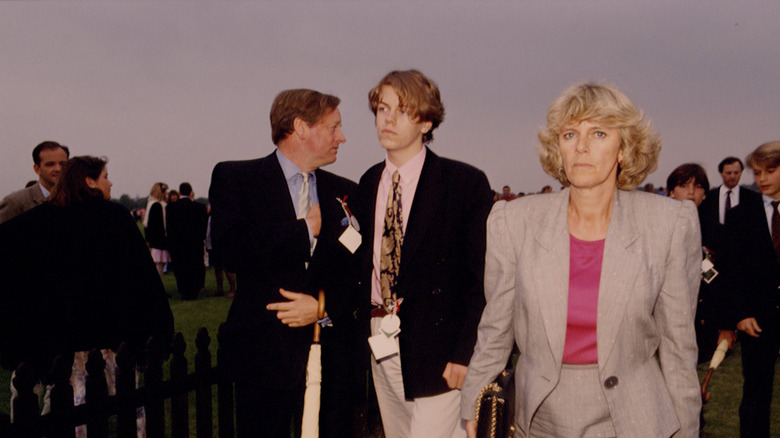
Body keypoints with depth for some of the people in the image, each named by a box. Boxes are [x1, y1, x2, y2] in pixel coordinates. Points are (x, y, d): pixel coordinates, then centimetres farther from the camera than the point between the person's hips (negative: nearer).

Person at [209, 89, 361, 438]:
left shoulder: (346, 192, 11)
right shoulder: (234, 178, 0)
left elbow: (359, 271, 8)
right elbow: (232, 250, -17)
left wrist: (324, 305, -10)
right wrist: (306, 229, -10)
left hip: (332, 356, 3)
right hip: (265, 353, -3)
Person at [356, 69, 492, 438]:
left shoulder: (466, 183, -9)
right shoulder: (369, 183, 10)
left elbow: (481, 278, -11)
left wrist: (464, 353, -15)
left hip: (436, 348, -6)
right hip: (379, 340, 6)